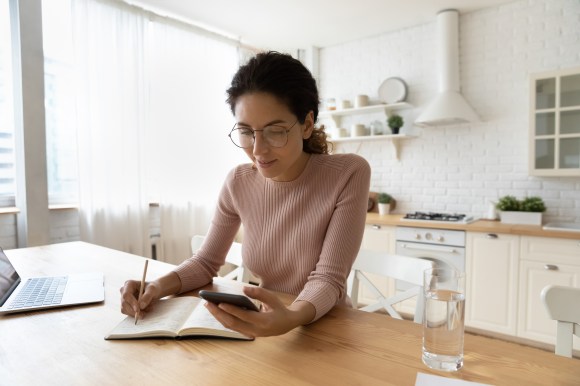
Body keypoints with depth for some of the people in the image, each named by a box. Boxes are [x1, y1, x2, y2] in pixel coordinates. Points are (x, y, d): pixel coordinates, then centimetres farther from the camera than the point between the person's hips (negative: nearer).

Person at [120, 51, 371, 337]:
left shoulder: (349, 174, -18)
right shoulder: (238, 183, -6)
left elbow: (328, 279, -19)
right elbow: (207, 260, 3)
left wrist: (291, 318, -39)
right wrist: (159, 286, -16)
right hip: (266, 324, 3)